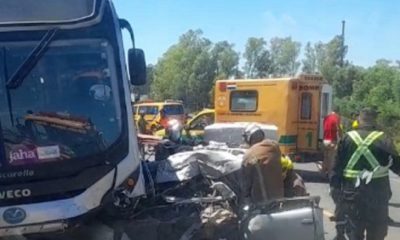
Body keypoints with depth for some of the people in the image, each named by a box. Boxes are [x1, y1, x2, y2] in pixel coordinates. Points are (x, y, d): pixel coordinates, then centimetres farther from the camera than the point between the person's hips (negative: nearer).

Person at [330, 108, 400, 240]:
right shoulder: (383, 139, -5)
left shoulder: (347, 138, 0)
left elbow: (337, 167, 0)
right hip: (377, 192, -1)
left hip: (352, 191, 2)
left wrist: (335, 187, 7)